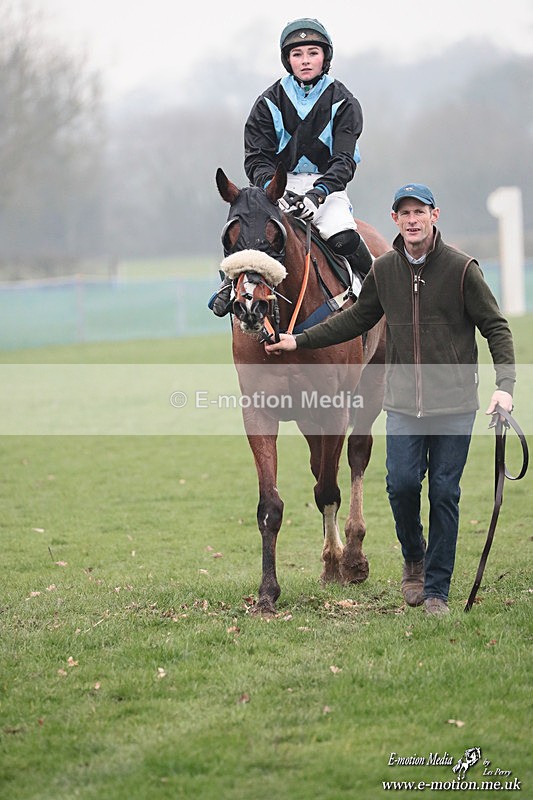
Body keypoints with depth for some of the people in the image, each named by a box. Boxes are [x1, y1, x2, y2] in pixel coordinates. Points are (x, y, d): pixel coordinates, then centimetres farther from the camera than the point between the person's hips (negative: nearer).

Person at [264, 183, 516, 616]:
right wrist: (299, 341, 16)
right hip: (403, 402, 3)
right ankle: (414, 559, 22)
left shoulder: (461, 268, -6)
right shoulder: (384, 270, 5)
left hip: (454, 404, -3)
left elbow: (496, 327, -3)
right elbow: (356, 319, 19)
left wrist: (505, 384, -15)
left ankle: (437, 589, 9)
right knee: (402, 483, -7)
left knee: (444, 494, 0)